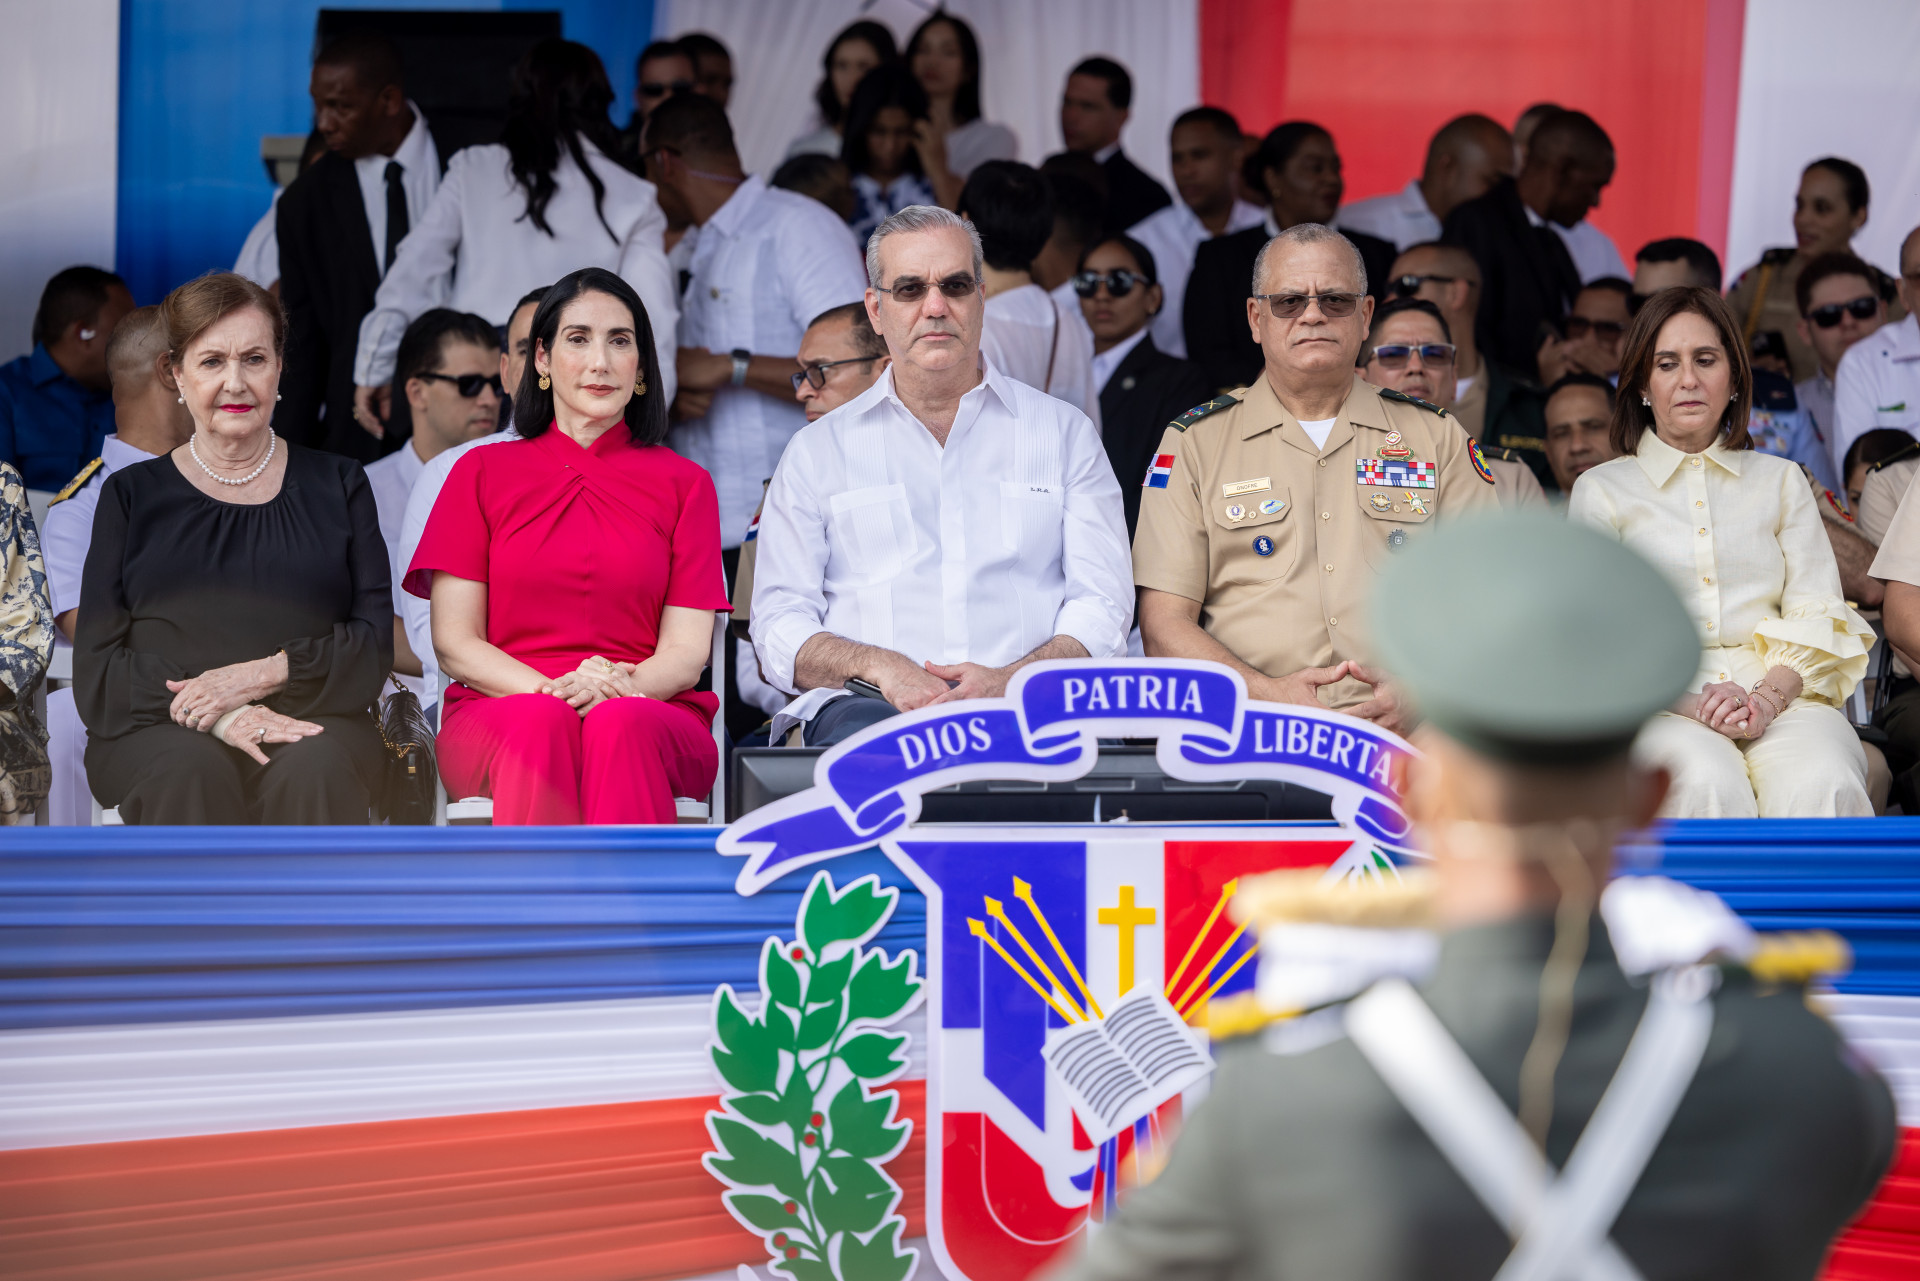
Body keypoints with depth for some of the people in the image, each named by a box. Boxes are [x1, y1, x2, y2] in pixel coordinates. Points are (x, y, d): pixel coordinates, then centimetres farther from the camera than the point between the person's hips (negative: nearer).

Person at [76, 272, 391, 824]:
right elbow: (96, 673, 5)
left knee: (313, 771, -36)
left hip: (311, 721, 0)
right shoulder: (132, 494, 16)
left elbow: (375, 643, 7)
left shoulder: (338, 484, 18)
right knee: (192, 773, -36)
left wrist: (267, 673, -12)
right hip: (157, 731, 0)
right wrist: (213, 713, -14)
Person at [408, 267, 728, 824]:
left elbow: (687, 652, 6)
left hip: (649, 721, 0)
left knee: (619, 726, -37)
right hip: (496, 712, 0)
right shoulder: (482, 471, 14)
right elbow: (454, 643, 6)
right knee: (541, 724, -37)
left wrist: (622, 685, -18)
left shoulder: (684, 483, 15)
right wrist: (551, 691, -14)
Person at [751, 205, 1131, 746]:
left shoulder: (1065, 433, 18)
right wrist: (878, 666, -11)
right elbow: (779, 628, 11)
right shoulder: (817, 450, 18)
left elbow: (1101, 607, 8)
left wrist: (1008, 680, -13)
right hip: (871, 703, -1)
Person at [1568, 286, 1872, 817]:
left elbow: (1816, 612, 10)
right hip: (1659, 709, -2)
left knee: (1822, 787, -35)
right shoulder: (1602, 489, 16)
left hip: (1783, 696, 2)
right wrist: (1685, 701, -16)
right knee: (1709, 785, -38)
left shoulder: (1781, 480, 23)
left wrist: (1767, 698, -12)